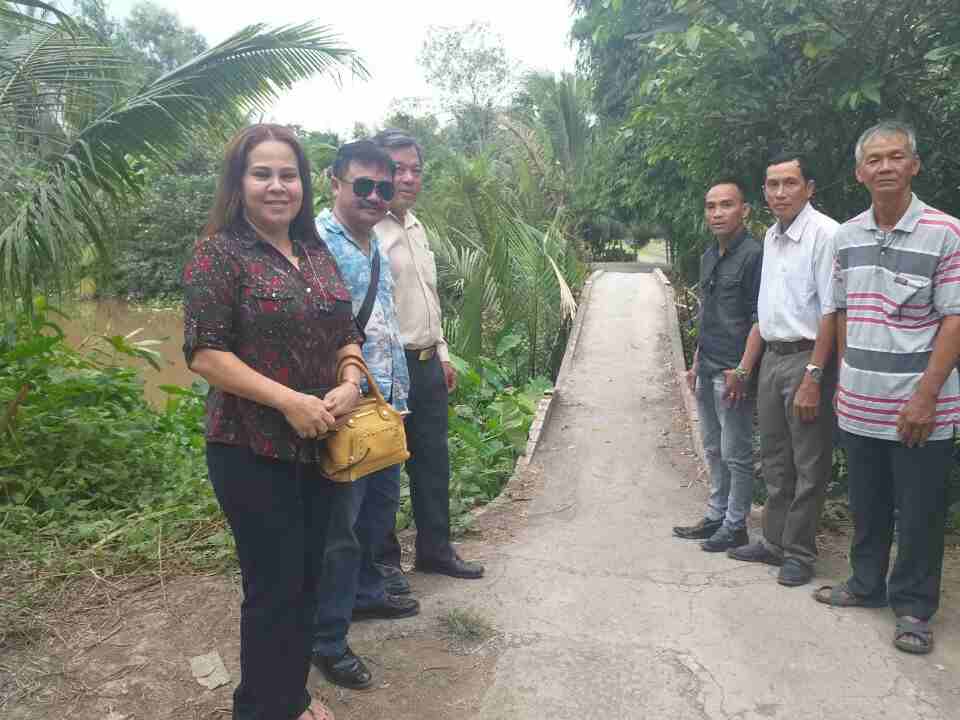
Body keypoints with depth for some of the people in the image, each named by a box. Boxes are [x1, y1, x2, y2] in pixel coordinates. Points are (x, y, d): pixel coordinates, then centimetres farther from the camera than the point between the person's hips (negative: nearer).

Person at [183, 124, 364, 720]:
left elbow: (347, 335, 13)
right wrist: (289, 400, -20)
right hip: (252, 449, -6)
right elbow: (205, 352, -15)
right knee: (274, 587, 3)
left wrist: (349, 385, -8)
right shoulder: (220, 252, -9)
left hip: (317, 444, 6)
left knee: (307, 578, 17)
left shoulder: (318, 254, 10)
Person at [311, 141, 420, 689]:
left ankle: (365, 593, 44)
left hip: (387, 403, 9)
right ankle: (328, 640, 19)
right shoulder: (316, 242, -14)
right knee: (340, 524, 2)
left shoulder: (378, 247, 14)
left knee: (383, 504, 22)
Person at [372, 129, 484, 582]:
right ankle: (383, 560, 21)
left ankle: (435, 549, 31)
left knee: (433, 461, 16)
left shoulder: (417, 228, 15)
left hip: (427, 363, 9)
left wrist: (442, 354, 20)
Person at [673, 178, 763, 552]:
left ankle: (735, 526, 16)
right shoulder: (708, 257, 13)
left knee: (736, 454, 3)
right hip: (707, 371, 8)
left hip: (733, 373, -8)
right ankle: (715, 517, 29)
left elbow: (759, 319, -16)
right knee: (714, 449, 17)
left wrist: (742, 371, -20)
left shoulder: (754, 255, -12)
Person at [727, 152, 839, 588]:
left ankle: (798, 552, 18)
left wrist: (812, 377, -21)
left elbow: (831, 313, -18)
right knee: (775, 462, 17)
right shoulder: (772, 236, 12)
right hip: (772, 356, 8)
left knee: (809, 466, 5)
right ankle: (775, 542, 31)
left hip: (806, 359, -8)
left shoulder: (824, 234, -14)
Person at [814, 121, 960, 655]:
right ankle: (867, 584, 36)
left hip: (917, 408, -5)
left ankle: (913, 607, 23)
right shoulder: (847, 235, 7)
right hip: (860, 405, 5)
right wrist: (845, 379, 12)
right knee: (867, 506, 18)